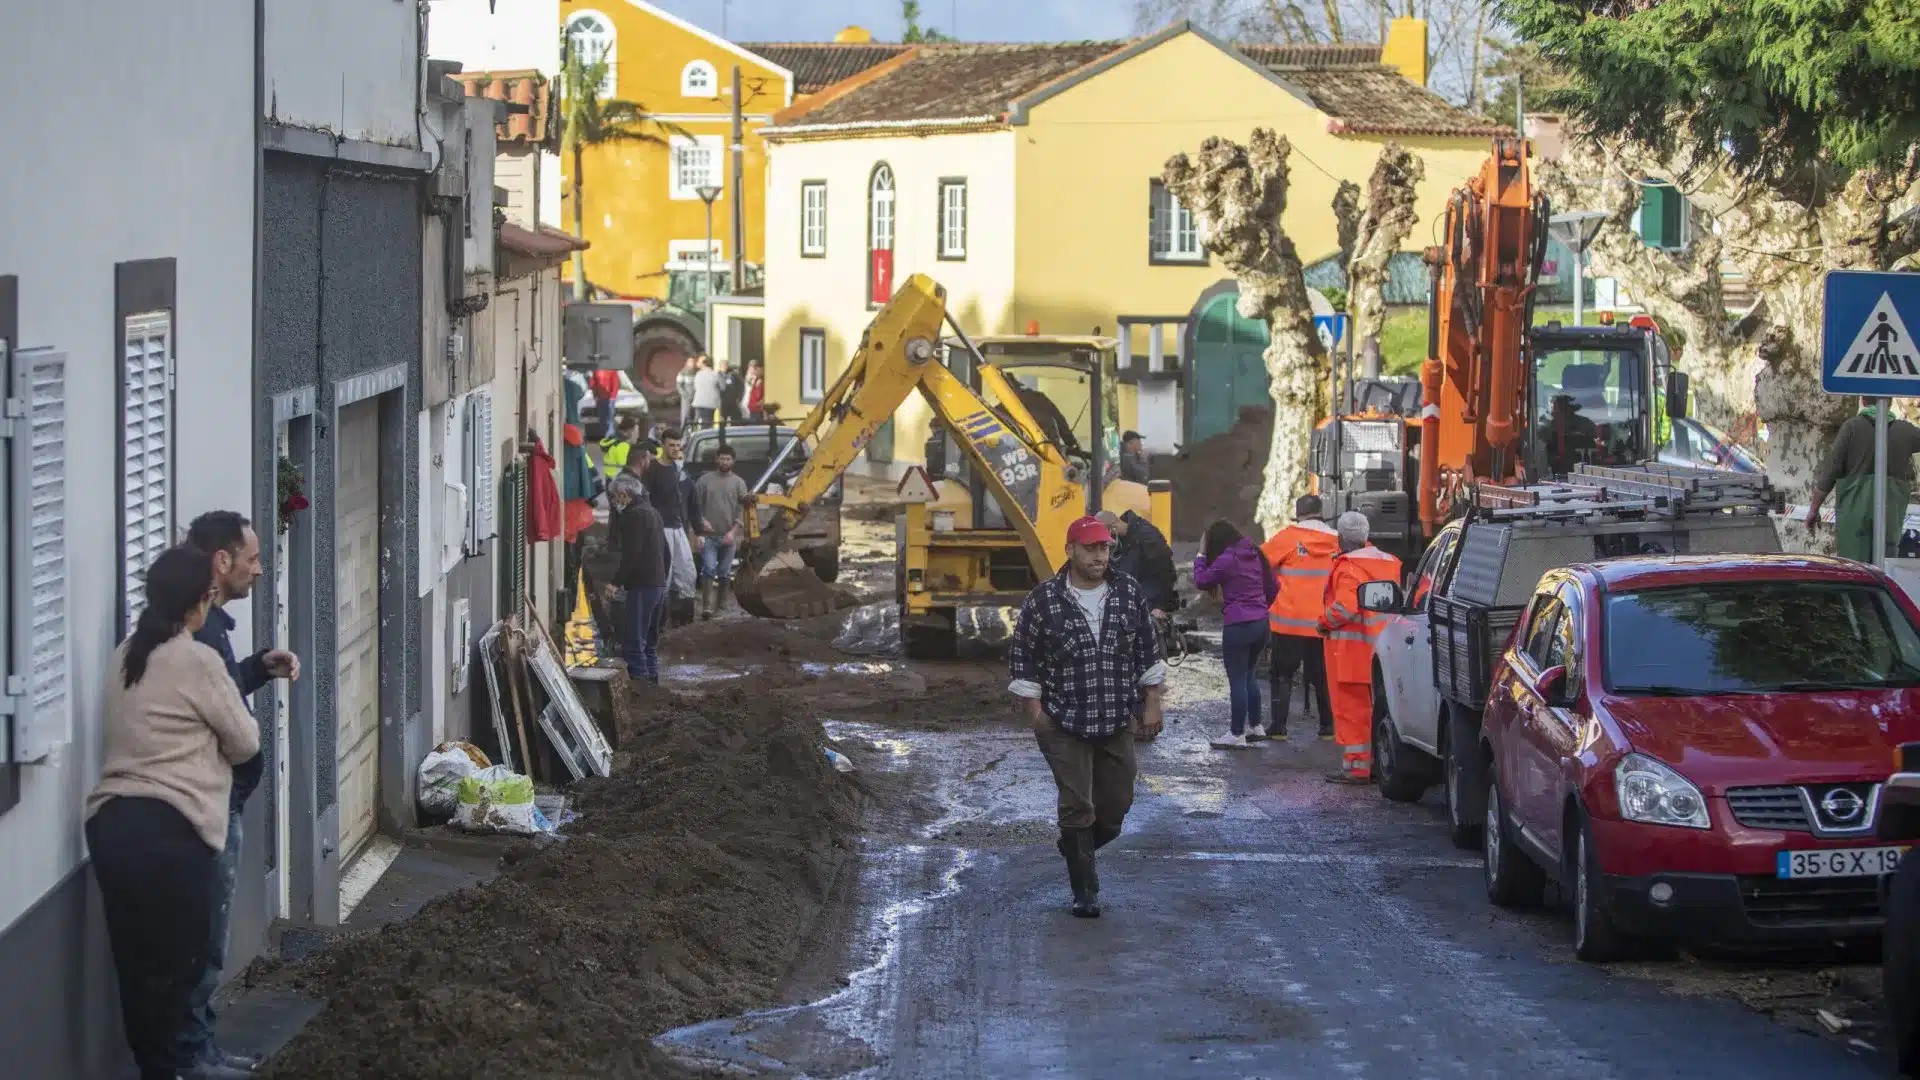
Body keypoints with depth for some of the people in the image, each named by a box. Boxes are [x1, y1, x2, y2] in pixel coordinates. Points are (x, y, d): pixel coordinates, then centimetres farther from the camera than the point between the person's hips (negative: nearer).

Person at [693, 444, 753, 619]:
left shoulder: (738, 483, 5)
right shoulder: (705, 479, 5)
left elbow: (742, 509, -1)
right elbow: (696, 504, 4)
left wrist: (734, 532, -11)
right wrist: (701, 520, -10)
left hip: (728, 536, 1)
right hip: (709, 535, -1)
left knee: (725, 573, 8)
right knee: (709, 570, -11)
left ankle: (720, 605, 19)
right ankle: (707, 606, -16)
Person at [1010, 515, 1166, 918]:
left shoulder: (1129, 594, 3)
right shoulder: (1043, 600, -7)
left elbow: (1148, 652, 11)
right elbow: (1023, 659, 0)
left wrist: (1151, 705, 8)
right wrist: (1034, 713, -3)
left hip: (1118, 722, 3)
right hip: (1065, 724, -3)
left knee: (1116, 805, 10)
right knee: (1077, 806, -4)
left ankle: (1075, 848, 38)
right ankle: (1085, 892, 5)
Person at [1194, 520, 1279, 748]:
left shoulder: (1226, 559, -13)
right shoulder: (1255, 555, 9)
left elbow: (1201, 581, -5)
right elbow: (1273, 587, 14)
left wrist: (1201, 556, 6)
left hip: (1238, 626, -8)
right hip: (1261, 623, 8)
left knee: (1237, 680, -1)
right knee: (1250, 675, 21)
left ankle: (1237, 735, 3)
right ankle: (1255, 726, 26)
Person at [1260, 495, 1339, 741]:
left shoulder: (1288, 537, -7)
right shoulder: (1336, 541, 4)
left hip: (1289, 621, -3)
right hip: (1323, 622, 3)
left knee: (1281, 674, 6)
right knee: (1322, 675, 13)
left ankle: (1279, 725, 1)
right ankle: (1328, 726, 13)